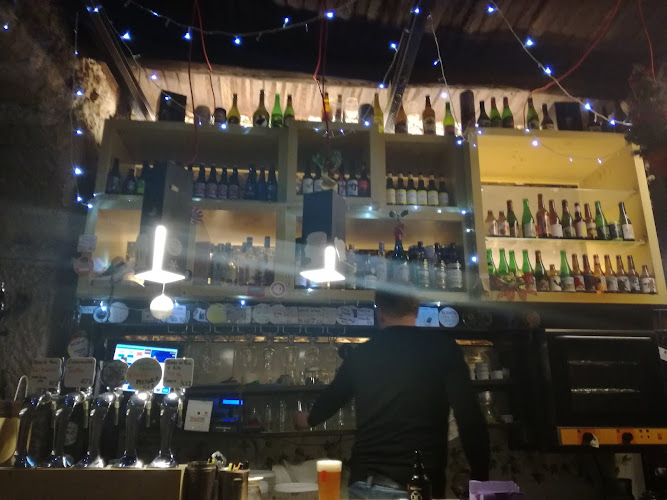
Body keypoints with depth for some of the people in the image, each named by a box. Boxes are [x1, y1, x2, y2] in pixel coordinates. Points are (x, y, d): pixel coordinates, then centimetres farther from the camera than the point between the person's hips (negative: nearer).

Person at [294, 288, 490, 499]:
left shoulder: (361, 353, 5)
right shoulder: (443, 347, -5)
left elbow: (331, 397, 22)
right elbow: (469, 417, -11)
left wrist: (309, 420, 42)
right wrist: (480, 478, -3)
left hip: (365, 482, 3)